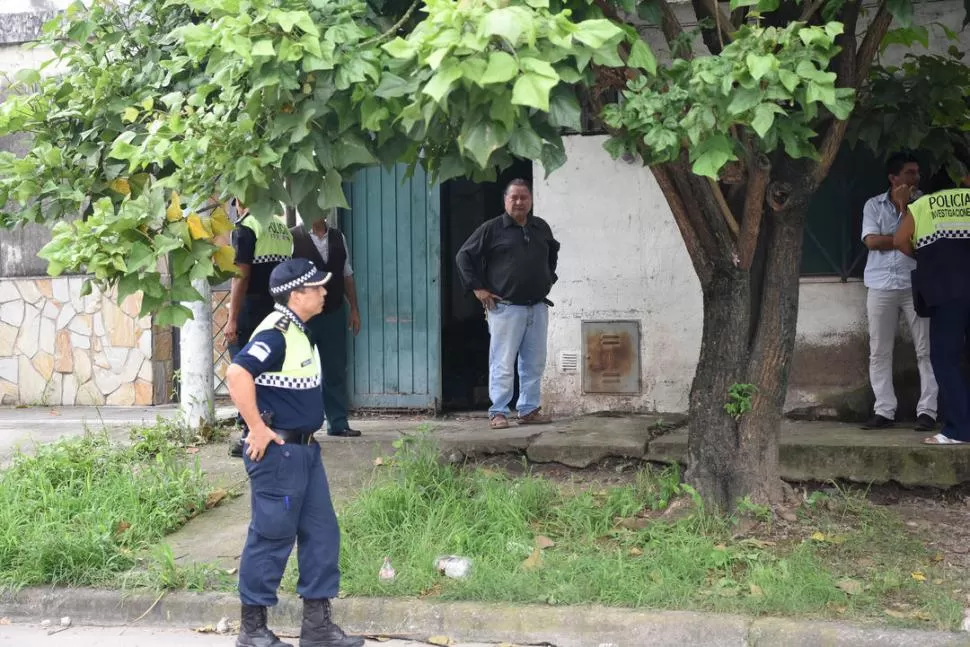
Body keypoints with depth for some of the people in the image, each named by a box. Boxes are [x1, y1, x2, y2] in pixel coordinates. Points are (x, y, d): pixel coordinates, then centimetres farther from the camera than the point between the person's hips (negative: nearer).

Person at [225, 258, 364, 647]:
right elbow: (237, 374, -31)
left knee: (321, 533, 10)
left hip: (304, 449, 10)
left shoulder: (298, 331, 13)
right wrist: (257, 429, -26)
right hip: (278, 451, -10)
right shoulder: (275, 333, -18)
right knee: (272, 538, -1)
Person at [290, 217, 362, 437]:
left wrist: (354, 309, 11)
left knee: (336, 369, 8)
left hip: (334, 314, 4)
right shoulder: (292, 238, -6)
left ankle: (338, 423, 17)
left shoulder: (338, 238, 10)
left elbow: (347, 276, 15)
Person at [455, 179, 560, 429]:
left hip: (538, 307, 5)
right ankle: (498, 412, 2)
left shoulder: (541, 228, 12)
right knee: (502, 363, -4)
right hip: (506, 308, -5)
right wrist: (477, 287, -6)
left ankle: (529, 410, 18)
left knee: (535, 363, 8)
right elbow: (464, 256, 0)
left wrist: (549, 279, 20)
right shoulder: (492, 228, -3)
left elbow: (553, 252, 32)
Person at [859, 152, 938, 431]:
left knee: (926, 349, -2)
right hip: (881, 286, 1)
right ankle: (884, 410, 8)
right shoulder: (873, 205, 8)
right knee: (879, 352, 2)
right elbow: (872, 241, -5)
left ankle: (927, 411, 3)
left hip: (917, 285, -1)